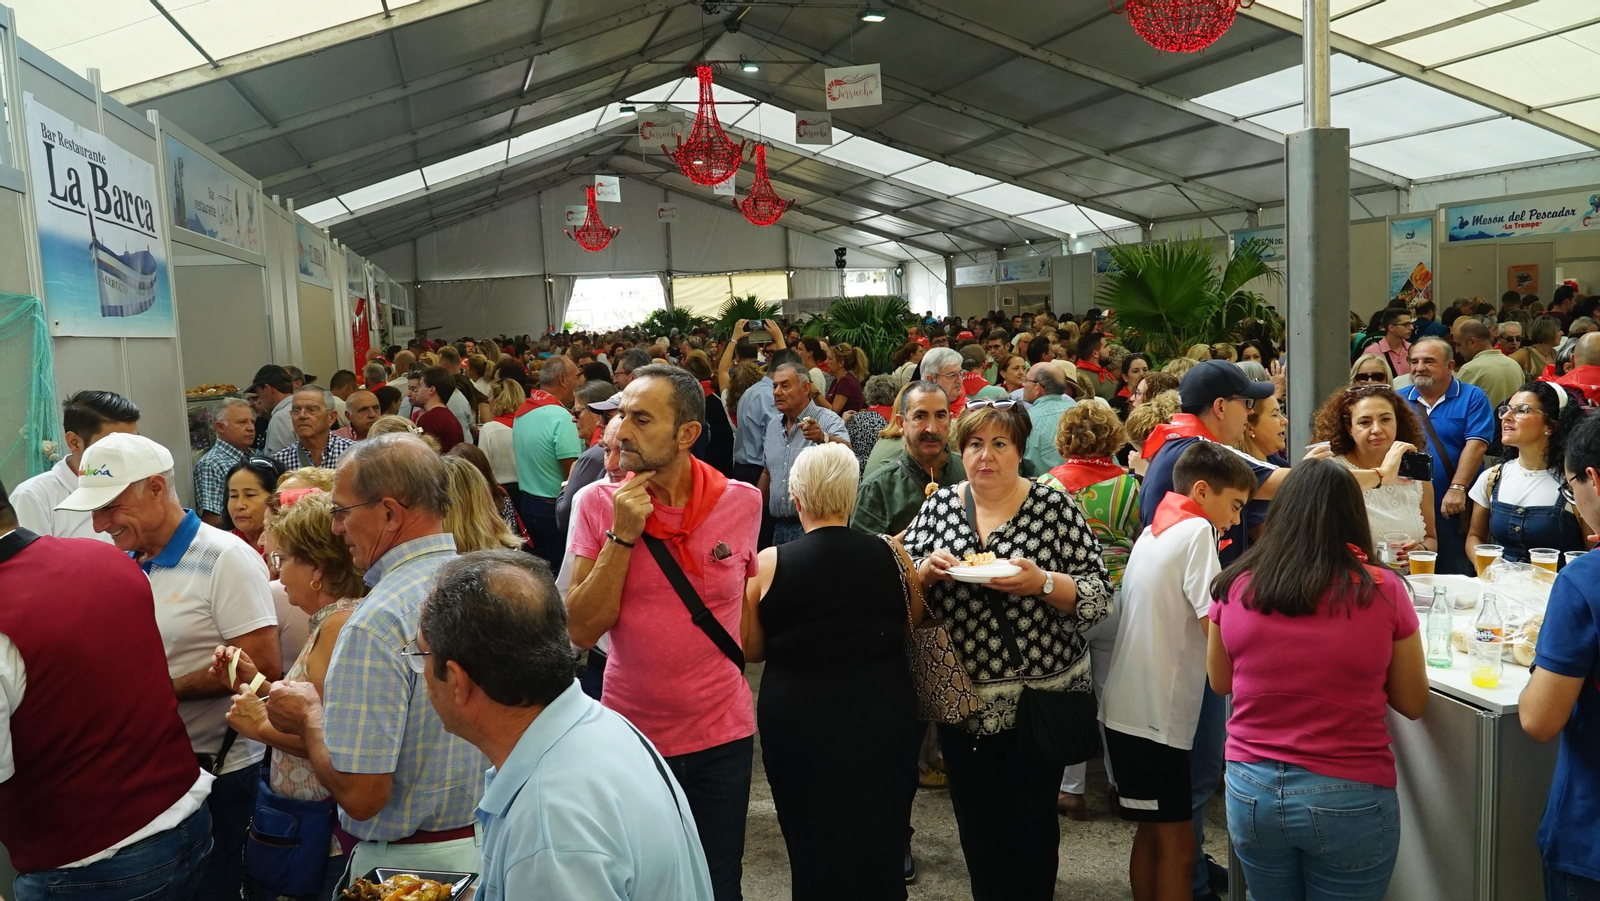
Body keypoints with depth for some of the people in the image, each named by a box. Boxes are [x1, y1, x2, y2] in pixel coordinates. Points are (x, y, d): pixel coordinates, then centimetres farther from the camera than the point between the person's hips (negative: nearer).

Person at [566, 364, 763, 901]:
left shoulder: (742, 503, -7)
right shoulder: (598, 504, -9)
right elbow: (582, 631, -14)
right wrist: (623, 534, -21)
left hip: (721, 735, 0)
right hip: (629, 733, 0)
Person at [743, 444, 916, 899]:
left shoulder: (768, 565, -11)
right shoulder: (889, 554, -7)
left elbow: (751, 649, 0)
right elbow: (916, 620, 9)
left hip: (798, 727, -1)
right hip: (882, 723, 2)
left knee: (813, 852, 16)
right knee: (880, 849, 19)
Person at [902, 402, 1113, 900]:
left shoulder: (1053, 506, -5)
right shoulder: (938, 505, 3)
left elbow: (1098, 596, -8)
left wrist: (1042, 582, -24)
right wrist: (927, 571, -16)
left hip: (1042, 694, -2)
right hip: (961, 698, 2)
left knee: (1033, 821, 12)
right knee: (978, 827, 12)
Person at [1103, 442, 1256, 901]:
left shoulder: (1153, 531, 15)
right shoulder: (1196, 532, -13)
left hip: (1130, 708, 9)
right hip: (1155, 715, -9)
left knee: (1153, 833, 18)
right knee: (1177, 844, -1)